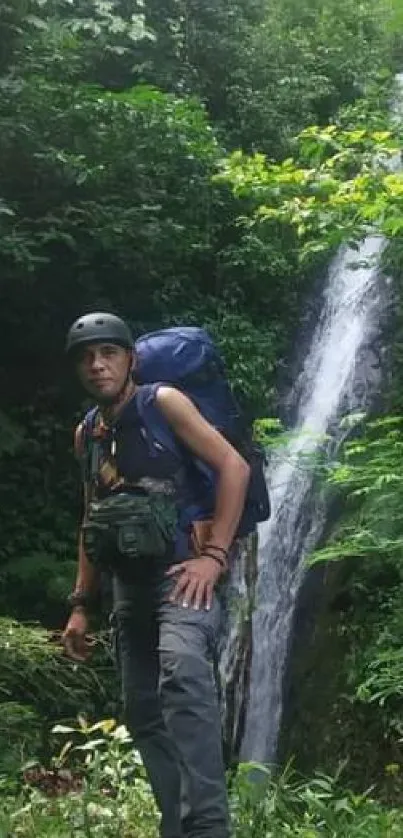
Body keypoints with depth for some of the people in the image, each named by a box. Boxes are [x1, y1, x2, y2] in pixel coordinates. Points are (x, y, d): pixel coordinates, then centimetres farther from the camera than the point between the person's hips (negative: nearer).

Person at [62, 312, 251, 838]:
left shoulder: (162, 403, -5)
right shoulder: (87, 434, 15)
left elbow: (234, 466, -12)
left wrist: (214, 556, -18)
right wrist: (80, 604, 17)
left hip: (182, 573, -8)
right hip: (130, 586, 8)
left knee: (183, 676, -32)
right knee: (144, 715, 7)